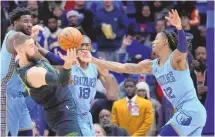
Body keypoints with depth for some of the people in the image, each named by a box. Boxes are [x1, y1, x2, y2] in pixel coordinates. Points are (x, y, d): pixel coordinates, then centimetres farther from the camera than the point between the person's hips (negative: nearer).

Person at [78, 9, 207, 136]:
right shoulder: (152, 65, 13)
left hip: (191, 110, -9)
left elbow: (183, 47, -34)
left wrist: (179, 27, -54)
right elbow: (121, 67, 14)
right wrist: (93, 60, 11)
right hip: (185, 112, 9)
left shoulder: (176, 58, -10)